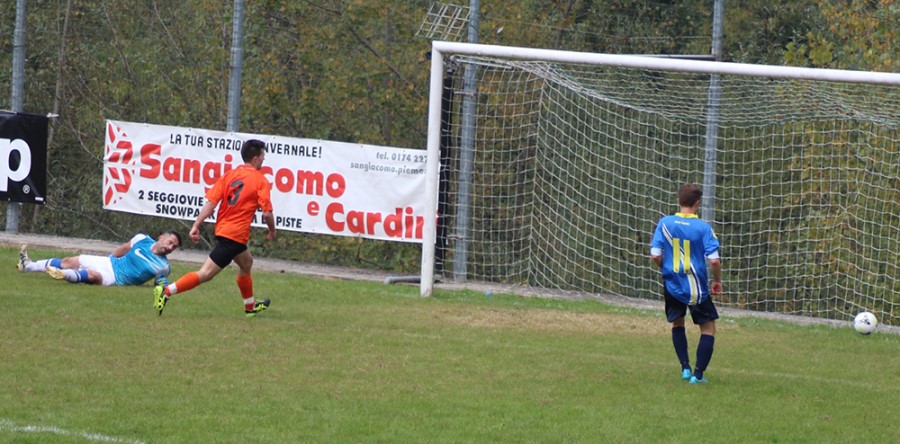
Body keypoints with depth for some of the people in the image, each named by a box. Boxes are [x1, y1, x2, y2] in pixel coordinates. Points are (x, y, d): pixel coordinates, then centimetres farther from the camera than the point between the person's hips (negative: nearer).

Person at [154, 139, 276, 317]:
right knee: (205, 273, -10)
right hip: (236, 235, -8)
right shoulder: (261, 181, -6)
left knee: (246, 263, 29)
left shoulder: (229, 175, 9)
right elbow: (267, 213, -11)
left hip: (223, 229, 8)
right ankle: (167, 291, -23)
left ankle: (250, 306, 42)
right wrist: (272, 231, 9)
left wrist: (196, 226, -2)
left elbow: (210, 203, 0)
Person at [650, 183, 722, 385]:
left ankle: (685, 367, 19)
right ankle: (698, 373, 3)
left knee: (677, 323, 25)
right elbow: (714, 260, -17)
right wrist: (717, 281, 1)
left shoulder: (665, 223, -6)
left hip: (672, 285, 3)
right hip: (696, 289, -3)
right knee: (708, 328, 11)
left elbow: (655, 255, -8)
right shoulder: (703, 228, -13)